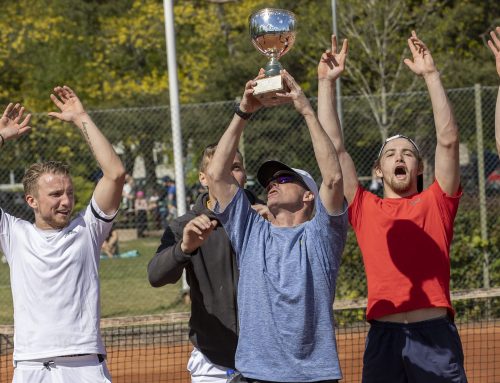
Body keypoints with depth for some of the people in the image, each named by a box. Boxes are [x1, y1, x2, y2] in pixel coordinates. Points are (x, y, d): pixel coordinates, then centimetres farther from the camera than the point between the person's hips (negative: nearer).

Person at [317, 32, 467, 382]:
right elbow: (334, 146, 14)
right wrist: (327, 82, 12)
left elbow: (448, 140, 5)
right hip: (384, 336, 1)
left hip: (435, 336, -1)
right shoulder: (365, 208, 16)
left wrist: (431, 75, 3)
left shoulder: (436, 203, 14)